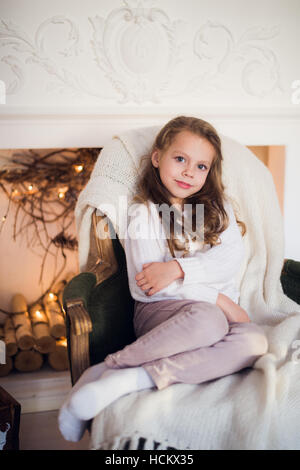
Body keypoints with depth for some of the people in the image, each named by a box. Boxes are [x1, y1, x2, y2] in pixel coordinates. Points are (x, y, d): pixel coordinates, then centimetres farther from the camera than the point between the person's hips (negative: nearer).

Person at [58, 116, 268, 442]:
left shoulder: (218, 207, 16)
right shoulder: (144, 213, 4)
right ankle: (102, 370, -26)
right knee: (207, 320, -38)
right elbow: (144, 285, -8)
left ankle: (131, 379, -33)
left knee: (254, 341, -30)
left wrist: (177, 268, -16)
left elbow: (232, 257, -1)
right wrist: (216, 298, -12)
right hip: (160, 310, -4)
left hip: (219, 310, 4)